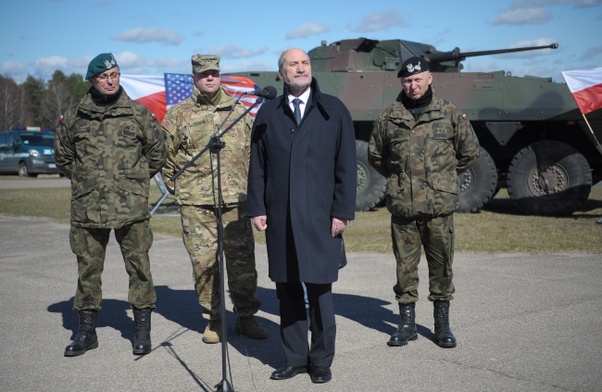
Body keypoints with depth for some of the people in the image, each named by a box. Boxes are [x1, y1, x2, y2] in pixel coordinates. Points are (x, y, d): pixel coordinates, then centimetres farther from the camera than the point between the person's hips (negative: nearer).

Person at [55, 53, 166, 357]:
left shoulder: (138, 113, 4)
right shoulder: (74, 117, 7)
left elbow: (157, 151, 11)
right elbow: (62, 156, 19)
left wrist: (136, 180, 9)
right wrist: (83, 180, 13)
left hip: (131, 208, -1)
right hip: (87, 209, 2)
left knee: (138, 267, 2)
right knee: (87, 269, 8)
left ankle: (143, 330, 14)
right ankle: (87, 331, 21)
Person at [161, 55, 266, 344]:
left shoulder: (238, 111, 11)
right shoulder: (178, 115, 6)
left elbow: (253, 152, 15)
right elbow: (166, 156, 11)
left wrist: (249, 188, 11)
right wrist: (178, 189, 8)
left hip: (235, 200, 1)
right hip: (196, 204, -1)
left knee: (242, 260, 4)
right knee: (204, 262, 2)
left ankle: (246, 317, 17)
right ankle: (213, 320, 15)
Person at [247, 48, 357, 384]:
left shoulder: (334, 110, 5)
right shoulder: (268, 114, 9)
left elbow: (346, 165, 1)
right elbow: (257, 165, 9)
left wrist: (342, 212, -5)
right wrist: (257, 208, 1)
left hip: (321, 217, -2)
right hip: (280, 217, 2)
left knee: (319, 289, 2)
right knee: (288, 290, 6)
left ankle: (321, 360, 14)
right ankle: (295, 358, 17)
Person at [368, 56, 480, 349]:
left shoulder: (450, 114, 3)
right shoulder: (389, 117, 6)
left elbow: (470, 153, 12)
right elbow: (375, 155, 19)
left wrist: (442, 175, 13)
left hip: (440, 205, -1)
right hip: (402, 206, 1)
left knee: (441, 264, 5)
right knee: (405, 265, 6)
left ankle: (442, 322, 19)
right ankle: (407, 322, 18)